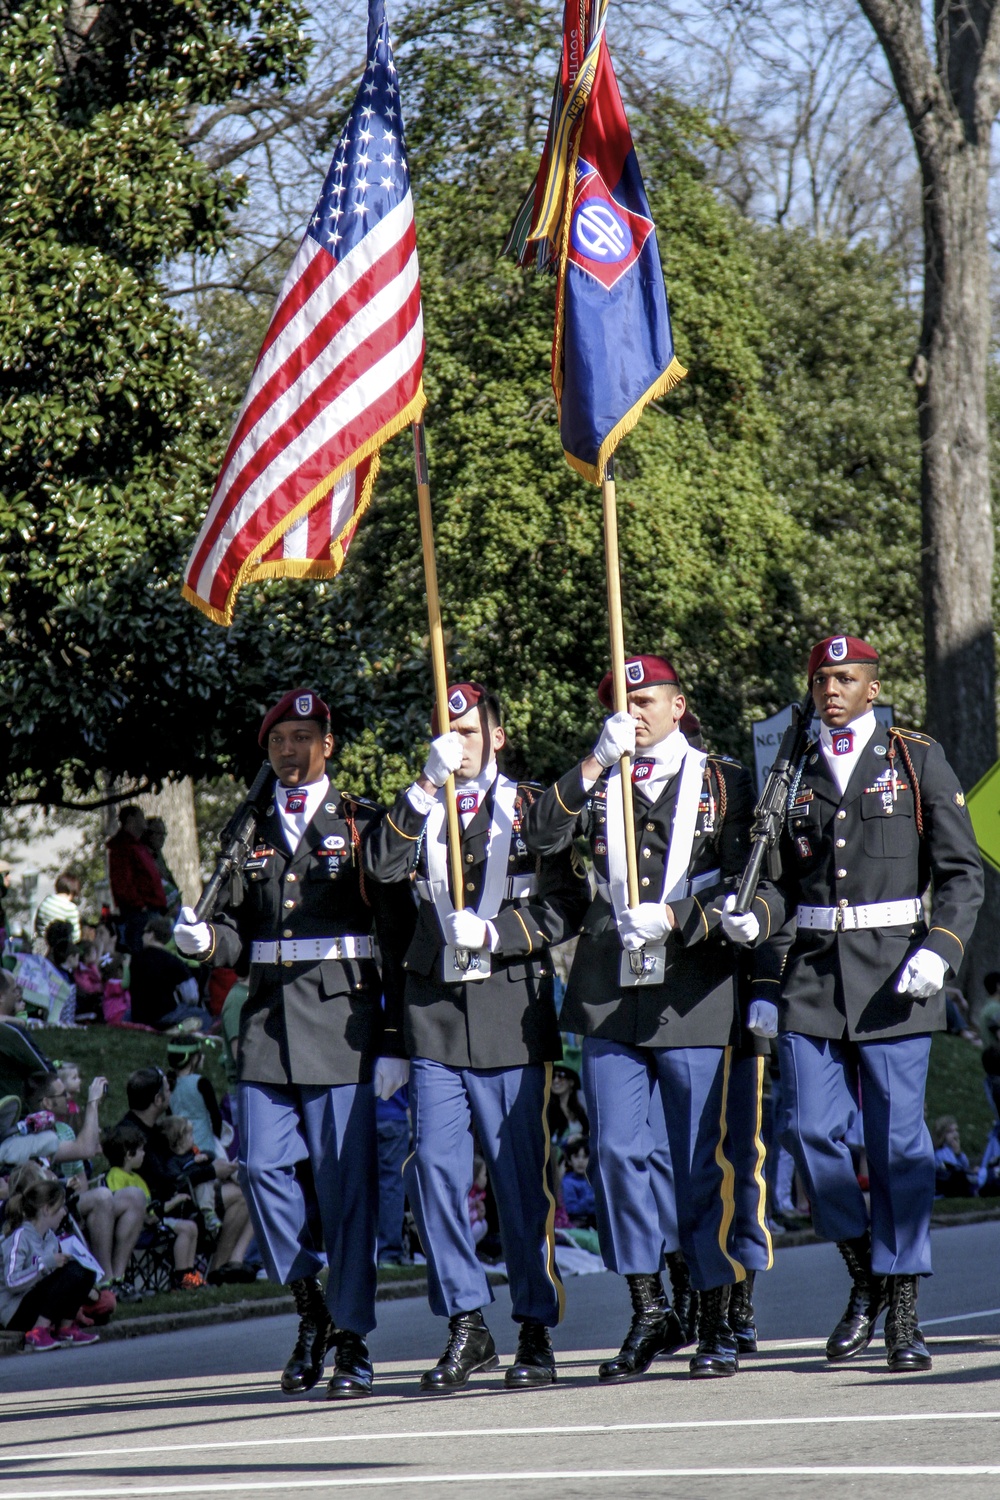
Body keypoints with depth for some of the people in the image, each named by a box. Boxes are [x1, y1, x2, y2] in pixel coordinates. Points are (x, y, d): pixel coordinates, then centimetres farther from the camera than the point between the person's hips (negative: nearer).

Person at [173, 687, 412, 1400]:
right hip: (269, 1020, 4)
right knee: (265, 1166, -4)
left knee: (346, 1180, -4)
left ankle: (352, 1340, 2)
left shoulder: (364, 825, 4)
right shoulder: (254, 834, 17)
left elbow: (399, 932, 2)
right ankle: (311, 1309, 15)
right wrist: (206, 939, -4)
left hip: (343, 1020, -4)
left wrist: (395, 1034, -3)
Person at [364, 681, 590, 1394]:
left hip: (512, 1013, -2)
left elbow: (568, 906, 2)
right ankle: (467, 1327, 2)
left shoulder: (532, 807, 8)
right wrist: (428, 785, -14)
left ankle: (536, 1333, 7)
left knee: (521, 1174, 0)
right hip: (436, 1013, 2)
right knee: (435, 1168, -6)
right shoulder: (421, 811, 14)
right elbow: (383, 865, -6)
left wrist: (494, 933, -11)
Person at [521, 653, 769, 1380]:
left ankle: (717, 1321, 8)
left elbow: (746, 881, 1)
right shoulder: (598, 784, 12)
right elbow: (542, 836, -5)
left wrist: (676, 918, -13)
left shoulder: (724, 783, 6)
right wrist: (595, 762, -12)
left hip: (694, 992, -3)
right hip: (612, 992, 3)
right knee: (615, 1151, -1)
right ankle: (649, 1313, 10)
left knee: (702, 1159, 0)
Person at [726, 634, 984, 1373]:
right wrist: (769, 981, 5)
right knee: (810, 1130, -6)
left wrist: (938, 953, -12)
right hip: (812, 975, 3)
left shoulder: (918, 761, 3)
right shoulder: (795, 772, 12)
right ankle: (864, 1274, 15)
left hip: (892, 972, -3)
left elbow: (963, 873, 2)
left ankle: (904, 1312, 4)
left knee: (899, 1141, -2)